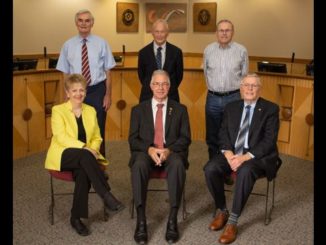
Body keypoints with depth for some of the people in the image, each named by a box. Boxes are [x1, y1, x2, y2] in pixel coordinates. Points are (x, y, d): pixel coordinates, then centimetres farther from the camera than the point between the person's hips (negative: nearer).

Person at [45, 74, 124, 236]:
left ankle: (76, 218, -23)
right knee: (84, 156, -36)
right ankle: (107, 196, -35)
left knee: (83, 172, -33)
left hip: (83, 157, 3)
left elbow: (97, 138, 14)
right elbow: (61, 137, -14)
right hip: (63, 155, -3)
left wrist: (93, 150, -9)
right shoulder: (58, 110, 0)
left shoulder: (91, 110, 13)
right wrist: (84, 148, -26)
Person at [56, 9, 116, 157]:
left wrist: (108, 95, -3)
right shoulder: (68, 45, 2)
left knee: (98, 129, 8)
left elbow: (107, 72, 0)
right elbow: (65, 74, 5)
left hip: (97, 91, -1)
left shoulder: (101, 43, -1)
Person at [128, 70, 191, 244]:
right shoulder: (138, 110, 13)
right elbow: (133, 139, 5)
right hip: (145, 152, 0)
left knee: (177, 164, -36)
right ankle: (141, 221, -31)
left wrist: (168, 150, -15)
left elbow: (185, 138, 4)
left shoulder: (180, 109, 13)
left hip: (172, 152, 0)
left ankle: (173, 220, -29)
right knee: (139, 165, -35)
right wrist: (149, 149, -16)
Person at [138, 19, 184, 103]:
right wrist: (149, 88, 10)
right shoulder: (143, 52, -2)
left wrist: (171, 89, 7)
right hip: (148, 97, 0)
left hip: (170, 97, 0)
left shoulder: (176, 52, -2)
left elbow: (179, 75, 7)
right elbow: (141, 75, 9)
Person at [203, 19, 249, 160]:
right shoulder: (208, 50, 3)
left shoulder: (241, 51, -3)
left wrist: (233, 90, 8)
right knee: (212, 136, 12)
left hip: (233, 98, -2)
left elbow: (244, 75, 5)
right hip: (212, 98, 2)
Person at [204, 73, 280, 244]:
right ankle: (222, 211, -2)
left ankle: (233, 221, -25)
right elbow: (223, 134, 7)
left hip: (257, 156, -4)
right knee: (210, 169, -24)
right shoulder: (231, 107, 12)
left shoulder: (270, 109, -1)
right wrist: (228, 154, -14)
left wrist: (245, 157, -21)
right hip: (232, 153, 4)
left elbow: (269, 141, -10)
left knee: (245, 171, -37)